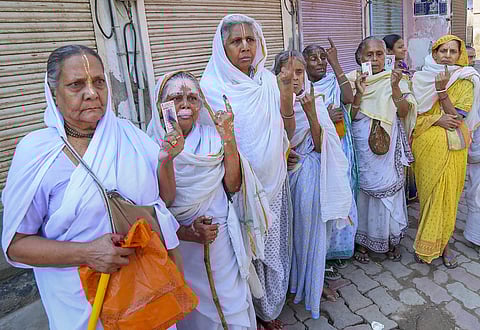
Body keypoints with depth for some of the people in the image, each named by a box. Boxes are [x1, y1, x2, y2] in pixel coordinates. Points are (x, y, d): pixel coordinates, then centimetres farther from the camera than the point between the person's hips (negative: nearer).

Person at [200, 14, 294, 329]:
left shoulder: (269, 80, 2)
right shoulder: (211, 86, -9)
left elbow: (288, 131, 0)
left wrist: (286, 89, -10)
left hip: (272, 182, 4)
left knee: (272, 247, 16)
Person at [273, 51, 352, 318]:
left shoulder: (315, 102, -2)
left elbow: (320, 146, -8)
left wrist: (311, 113, -21)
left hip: (309, 173, 0)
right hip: (281, 173, 1)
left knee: (309, 226, -2)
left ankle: (310, 283, 23)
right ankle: (290, 283, 31)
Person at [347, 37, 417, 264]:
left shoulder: (394, 79, 3)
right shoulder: (353, 81, 2)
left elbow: (404, 112, -7)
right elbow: (351, 117, -5)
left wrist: (395, 87, -20)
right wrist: (359, 92, -17)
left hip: (389, 146, 1)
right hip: (362, 146, 0)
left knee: (389, 187, 5)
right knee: (364, 188, 5)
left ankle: (391, 238, 27)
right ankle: (362, 240, 23)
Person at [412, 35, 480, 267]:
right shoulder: (421, 78, 5)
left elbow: (457, 116, -7)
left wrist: (441, 89, -16)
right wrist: (437, 120, -14)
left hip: (452, 146, 0)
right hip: (426, 145, 0)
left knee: (448, 194, 3)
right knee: (428, 192, 5)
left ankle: (442, 242, 19)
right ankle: (428, 243, 19)